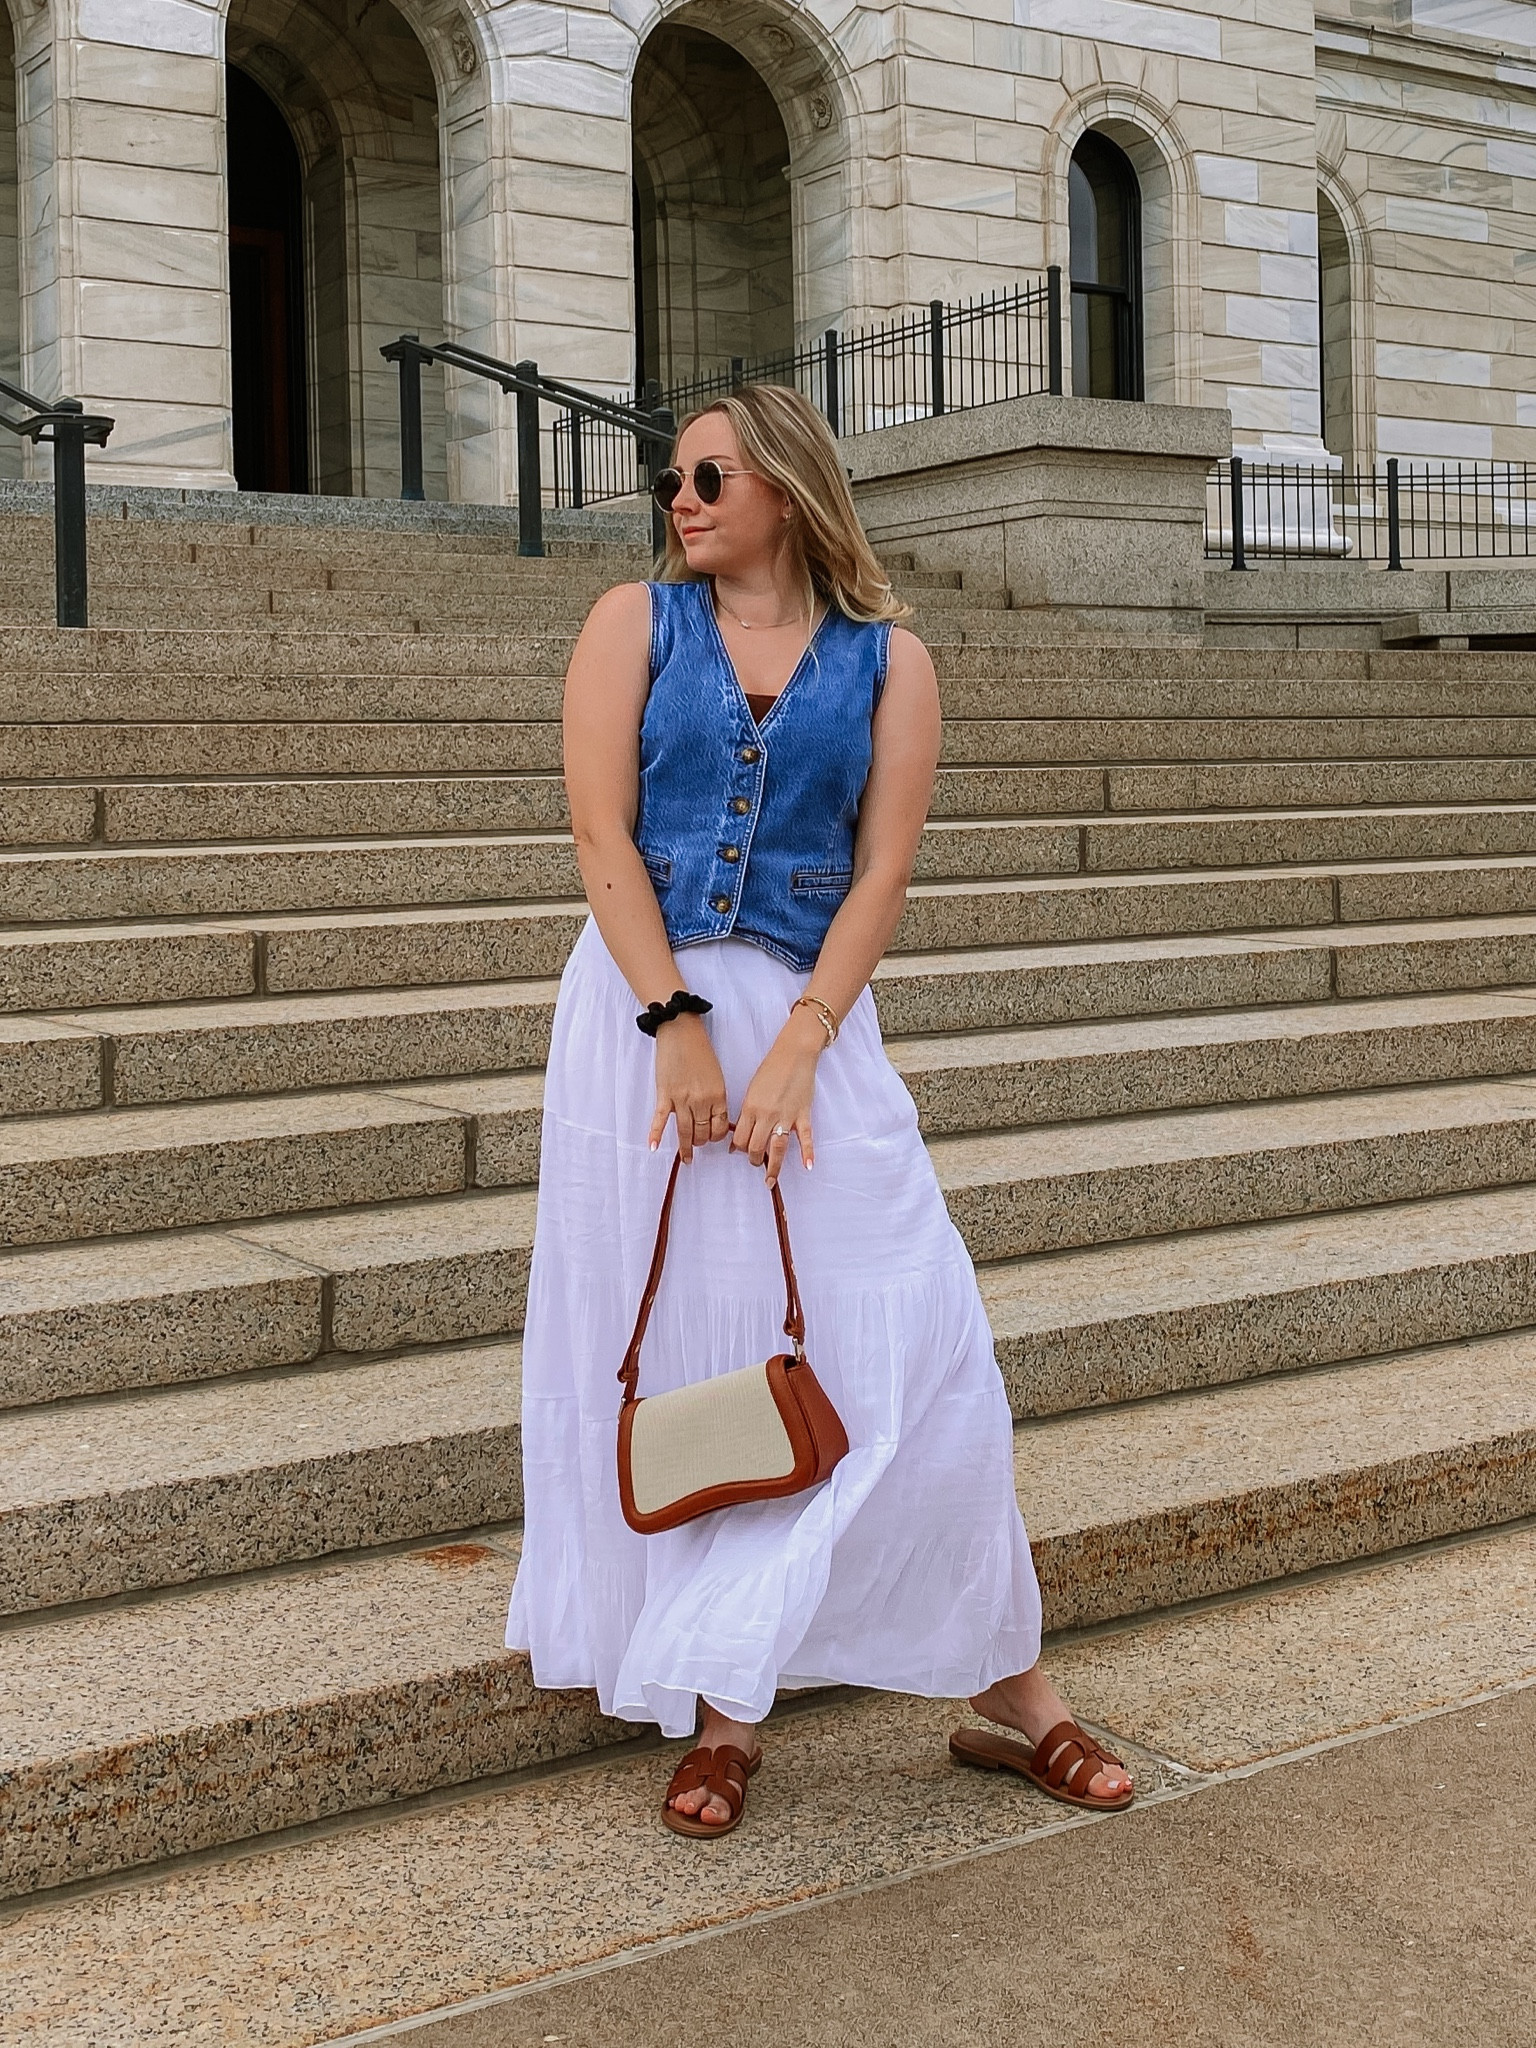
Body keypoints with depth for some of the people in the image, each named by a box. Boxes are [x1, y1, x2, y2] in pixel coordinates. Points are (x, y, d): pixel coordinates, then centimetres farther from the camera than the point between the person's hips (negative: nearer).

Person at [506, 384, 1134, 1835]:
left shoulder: (886, 659, 5)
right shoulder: (637, 621, 6)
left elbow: (883, 871, -3)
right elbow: (601, 832, -4)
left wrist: (794, 1049, -15)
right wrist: (677, 1026, -14)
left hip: (811, 1018, 0)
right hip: (642, 1009, 1)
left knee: (906, 1342, -5)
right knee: (671, 1344, 4)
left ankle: (1004, 1688, 9)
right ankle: (719, 1710, 16)